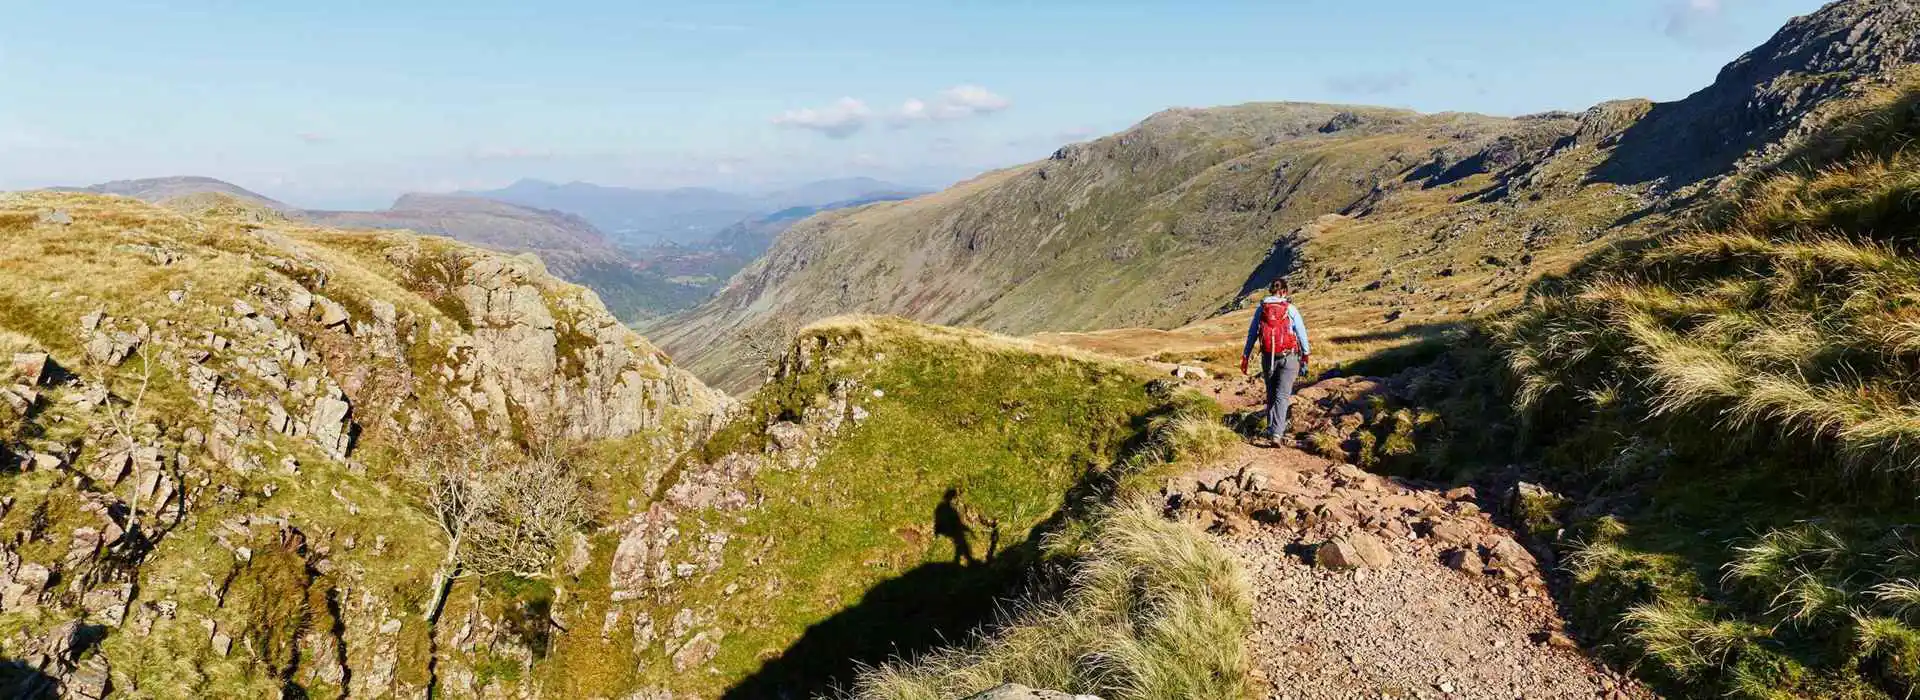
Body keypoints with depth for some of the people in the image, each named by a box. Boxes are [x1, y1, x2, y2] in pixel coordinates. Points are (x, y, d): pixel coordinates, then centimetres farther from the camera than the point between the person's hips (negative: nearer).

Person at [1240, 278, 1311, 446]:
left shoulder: (1261, 309, 2)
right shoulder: (1291, 309, -4)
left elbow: (1251, 334, 5)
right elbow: (1302, 333, 0)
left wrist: (1245, 357, 11)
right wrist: (1306, 355, 13)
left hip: (1268, 357, 2)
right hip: (1289, 357, -2)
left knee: (1271, 394, 17)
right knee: (1282, 395, -4)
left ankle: (1272, 429, 20)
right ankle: (1277, 432, -16)